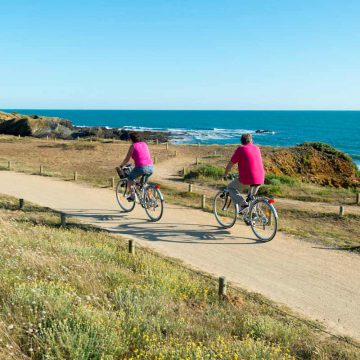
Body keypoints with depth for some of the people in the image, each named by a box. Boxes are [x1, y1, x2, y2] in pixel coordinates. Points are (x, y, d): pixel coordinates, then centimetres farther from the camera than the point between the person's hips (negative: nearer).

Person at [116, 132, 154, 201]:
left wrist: (120, 166, 22)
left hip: (141, 167, -5)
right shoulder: (145, 144, 20)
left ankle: (132, 195, 11)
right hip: (151, 168, 5)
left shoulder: (133, 146, 5)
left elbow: (127, 159, 6)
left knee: (130, 178, 21)